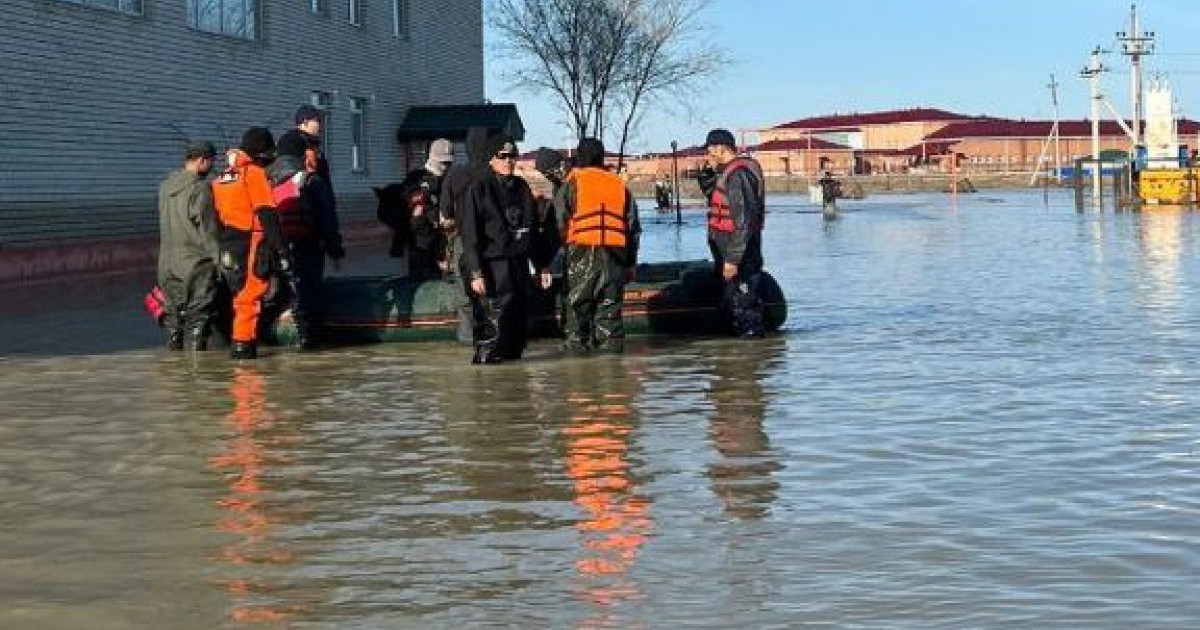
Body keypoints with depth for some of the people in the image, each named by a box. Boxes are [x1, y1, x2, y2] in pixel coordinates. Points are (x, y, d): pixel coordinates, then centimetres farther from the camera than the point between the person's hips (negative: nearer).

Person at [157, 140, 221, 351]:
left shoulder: (165, 186, 9)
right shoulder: (200, 189, -14)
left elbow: (163, 226, 13)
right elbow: (208, 230, -14)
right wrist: (220, 258, -7)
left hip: (168, 265, 7)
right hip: (197, 265, -7)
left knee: (173, 319, 14)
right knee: (197, 319, -1)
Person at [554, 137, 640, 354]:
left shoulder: (574, 181, 3)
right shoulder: (619, 184, 15)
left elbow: (559, 219, -4)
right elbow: (633, 226, 15)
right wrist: (630, 262, 19)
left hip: (582, 249, -3)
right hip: (615, 252, 3)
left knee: (578, 299, 4)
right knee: (610, 300, 8)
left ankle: (576, 340, 3)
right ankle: (611, 338, 5)